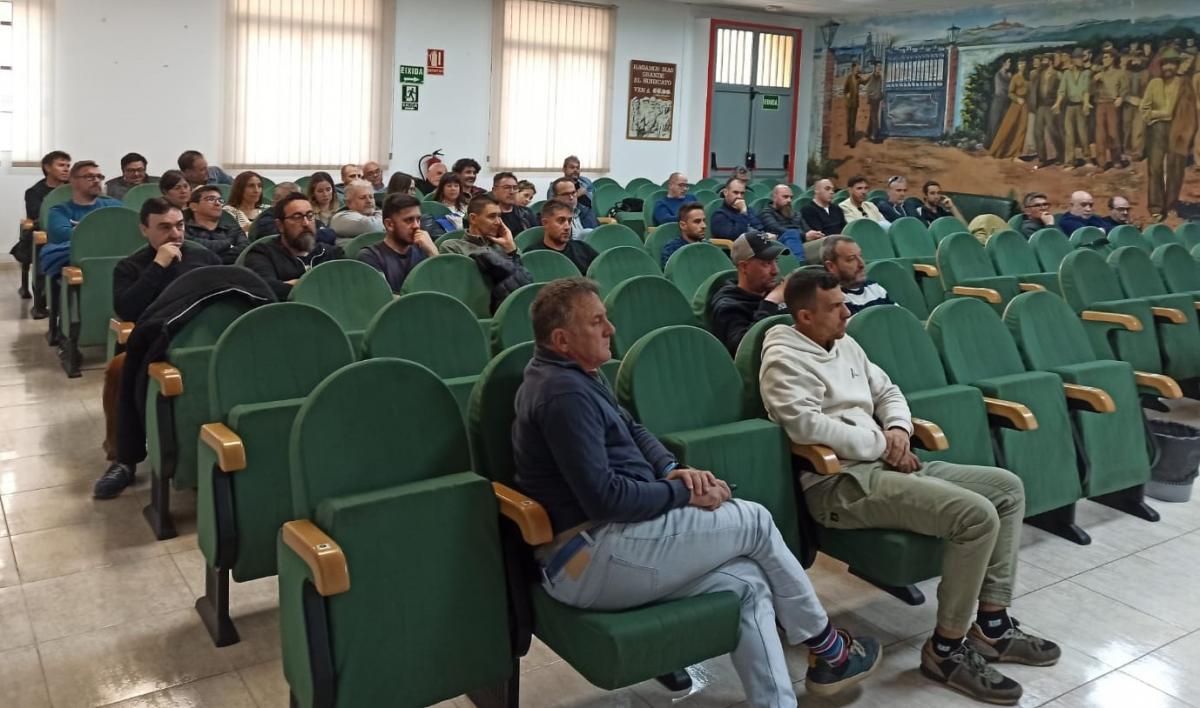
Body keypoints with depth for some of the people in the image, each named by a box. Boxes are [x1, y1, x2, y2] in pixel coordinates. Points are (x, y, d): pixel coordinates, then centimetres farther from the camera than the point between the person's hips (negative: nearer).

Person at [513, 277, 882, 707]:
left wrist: (673, 469, 1)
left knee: (747, 581, -1)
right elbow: (603, 498, -25)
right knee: (754, 522, -1)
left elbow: (632, 430, 21)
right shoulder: (564, 393, -19)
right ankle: (827, 647, 17)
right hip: (590, 558, -10)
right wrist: (684, 494, -11)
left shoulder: (570, 376, 15)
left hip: (592, 548, 10)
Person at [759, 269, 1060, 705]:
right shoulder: (784, 360, -10)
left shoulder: (845, 345, 18)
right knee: (977, 515, -24)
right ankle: (946, 649, -9)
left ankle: (991, 625, 10)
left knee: (1008, 488, 6)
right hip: (841, 485, -10)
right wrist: (882, 445, -13)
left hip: (884, 465, 10)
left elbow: (888, 392, 25)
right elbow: (807, 425, -24)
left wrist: (898, 428, 1)